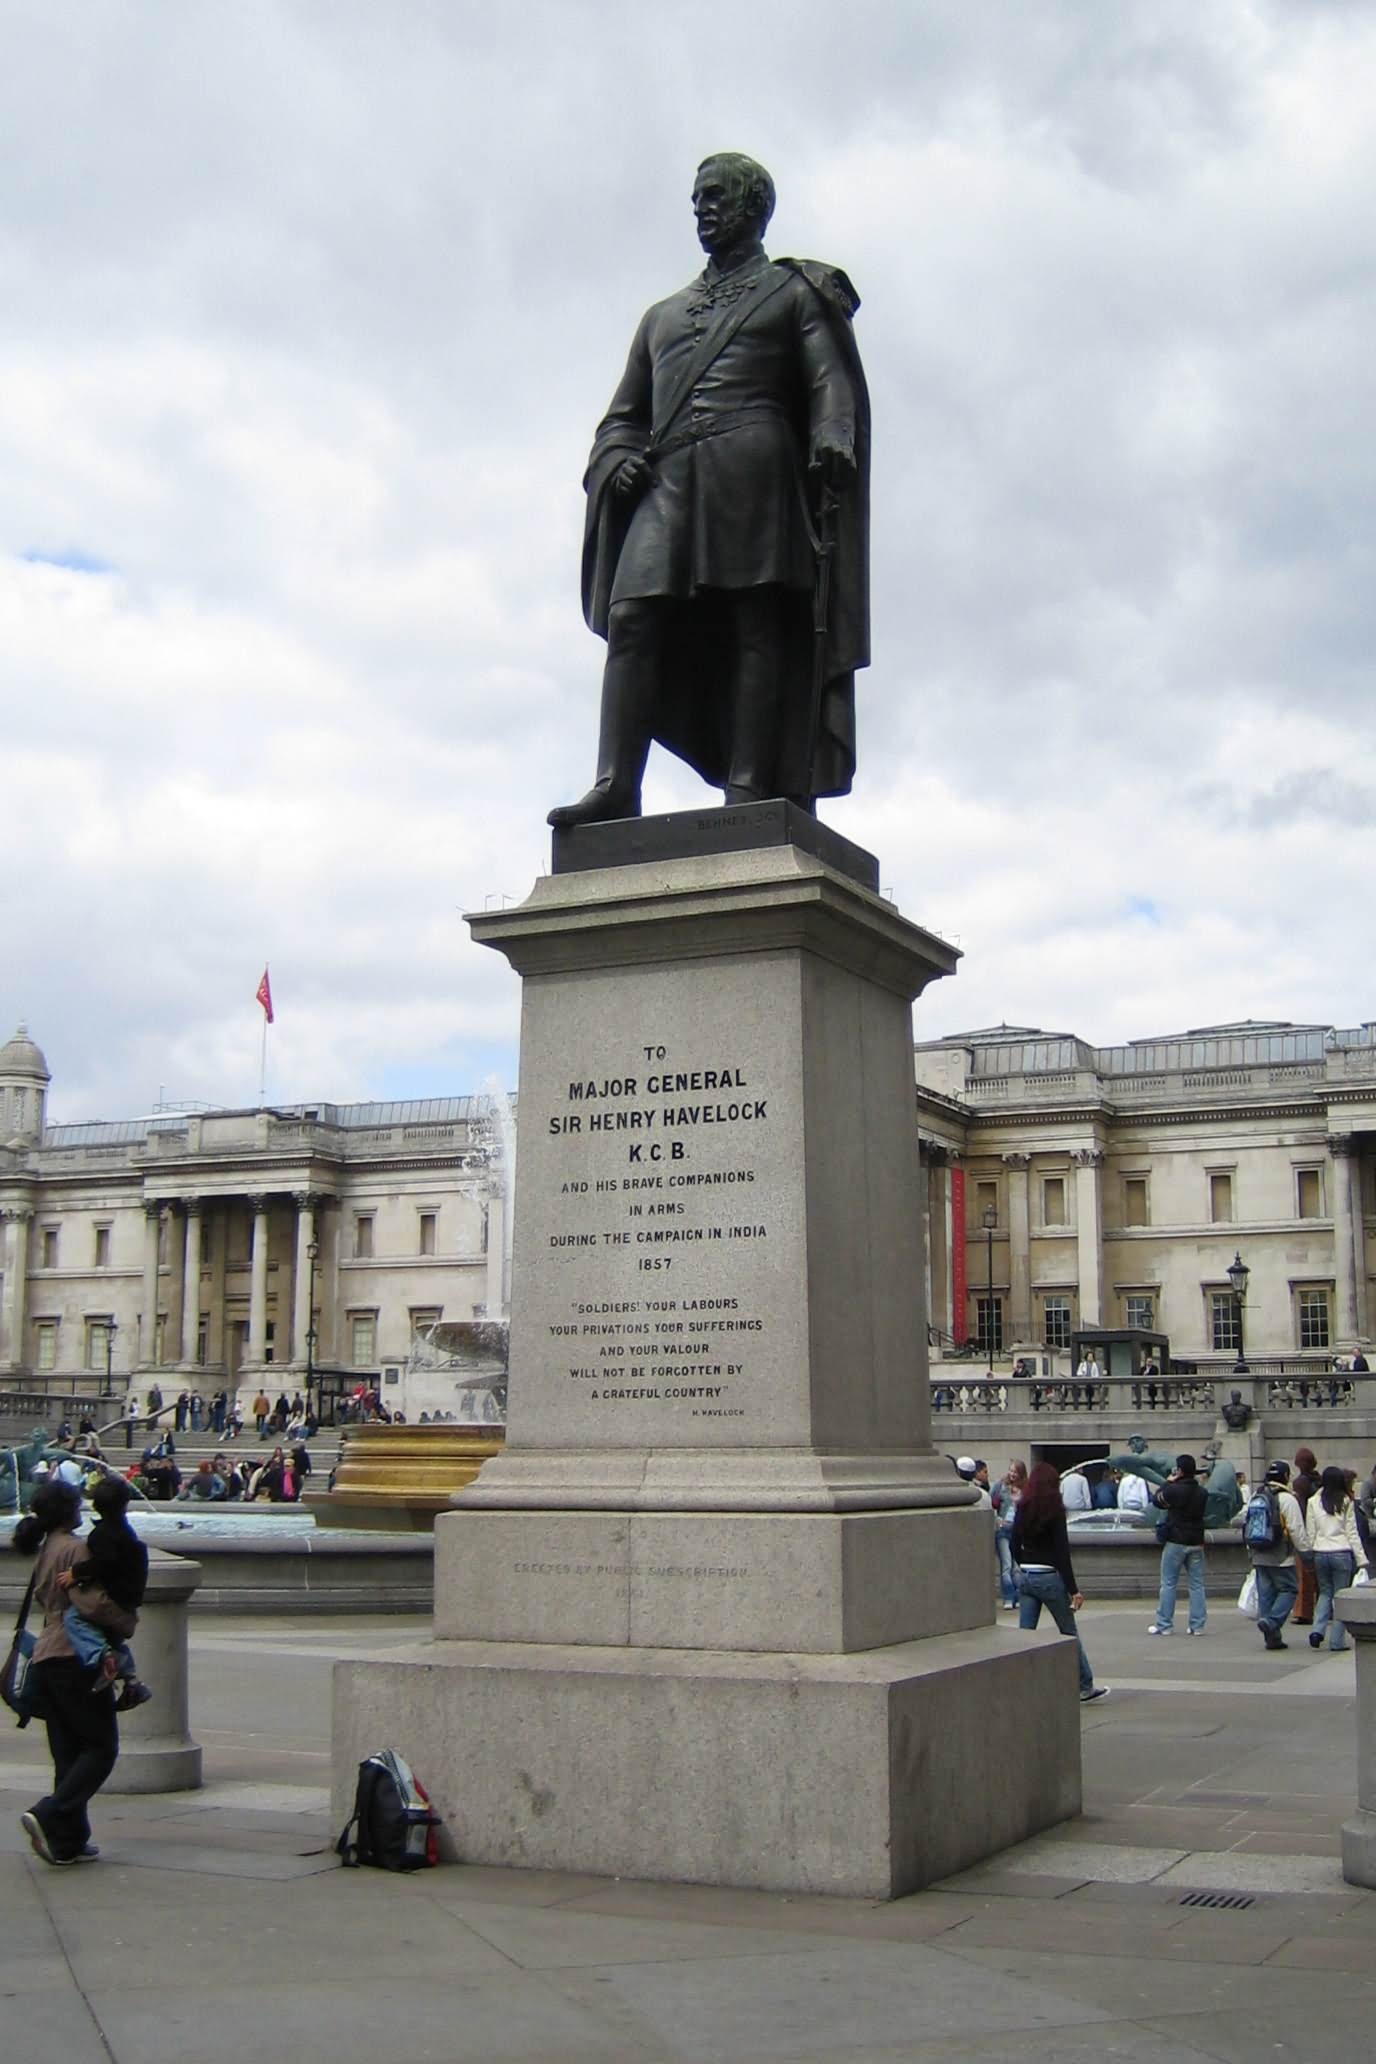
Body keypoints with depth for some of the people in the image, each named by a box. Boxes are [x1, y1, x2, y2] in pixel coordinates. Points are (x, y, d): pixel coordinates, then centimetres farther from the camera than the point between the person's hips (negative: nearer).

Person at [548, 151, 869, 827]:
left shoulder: (796, 293, 19)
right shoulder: (662, 316, 32)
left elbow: (836, 390, 5)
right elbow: (623, 414, 28)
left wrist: (831, 449, -16)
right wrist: (616, 458, 5)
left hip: (755, 472, -4)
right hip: (668, 481, 4)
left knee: (758, 625, -12)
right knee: (633, 617, -14)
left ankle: (749, 788, -18)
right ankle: (615, 787, -22)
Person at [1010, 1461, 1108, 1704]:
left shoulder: (1022, 1509, 4)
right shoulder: (1054, 1510, -12)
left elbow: (1014, 1545, 8)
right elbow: (1062, 1552, -14)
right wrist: (1073, 1590, -12)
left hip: (1025, 1577, 5)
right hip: (1050, 1578, -5)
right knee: (1070, 1633, 9)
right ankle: (1085, 1687, 20)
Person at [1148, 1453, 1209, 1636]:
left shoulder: (1174, 1490, -15)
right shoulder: (1202, 1492, 3)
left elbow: (1156, 1499, 0)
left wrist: (1167, 1482, 12)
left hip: (1175, 1542, -5)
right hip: (1196, 1542, 5)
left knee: (1169, 1584, 3)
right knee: (1197, 1584, 8)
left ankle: (1164, 1625, 5)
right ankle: (1197, 1625, 7)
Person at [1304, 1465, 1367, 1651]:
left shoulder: (1313, 1502, 1)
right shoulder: (1346, 1502, -4)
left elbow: (1309, 1533, 3)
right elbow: (1352, 1533, -2)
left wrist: (1309, 1553, 13)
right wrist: (1361, 1559, 3)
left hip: (1320, 1553, 2)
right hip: (1342, 1553, -2)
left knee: (1325, 1592, 17)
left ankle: (1318, 1630, -1)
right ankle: (1337, 1640, 4)